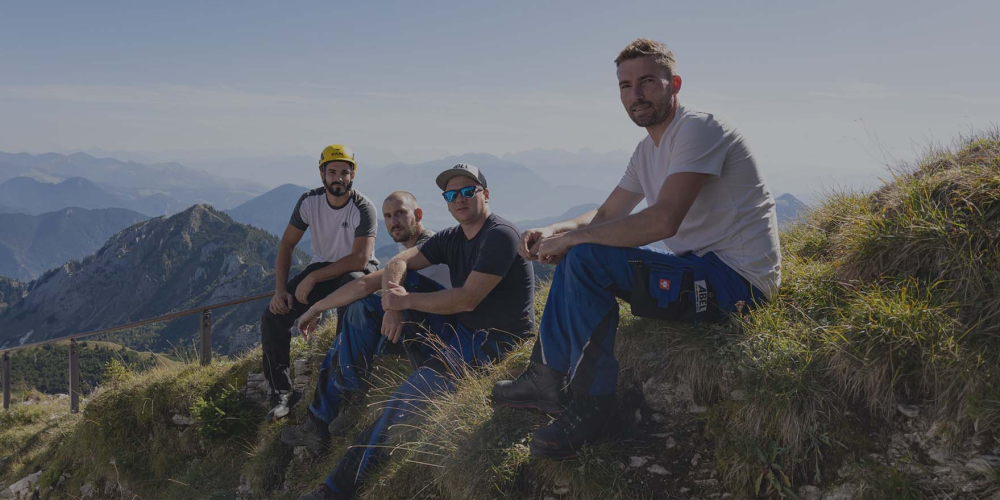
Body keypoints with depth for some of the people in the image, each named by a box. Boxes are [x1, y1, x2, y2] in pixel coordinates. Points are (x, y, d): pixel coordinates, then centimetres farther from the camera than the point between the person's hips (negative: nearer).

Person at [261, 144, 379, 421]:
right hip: (321, 266, 5)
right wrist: (280, 289, -9)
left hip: (357, 271, -4)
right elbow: (287, 244, 0)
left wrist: (313, 278, -26)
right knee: (273, 315, -13)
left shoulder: (363, 208, -20)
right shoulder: (309, 201, -7)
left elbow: (360, 258, -27)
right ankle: (282, 393, -1)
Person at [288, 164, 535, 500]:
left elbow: (466, 299, -22)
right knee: (365, 309, 6)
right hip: (456, 329, 9)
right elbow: (398, 263, 9)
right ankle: (319, 422, 4)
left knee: (406, 399, -30)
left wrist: (406, 300, -14)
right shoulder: (452, 238, 11)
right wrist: (392, 303, -12)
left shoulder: (500, 236, -15)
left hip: (494, 342, -9)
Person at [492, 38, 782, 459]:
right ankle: (547, 380, 7)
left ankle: (590, 407, -12)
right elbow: (607, 213, 18)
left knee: (586, 258, -22)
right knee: (574, 258, 10)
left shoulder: (698, 129, -16)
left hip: (738, 278, -10)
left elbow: (663, 220, -28)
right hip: (700, 268, 10)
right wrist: (552, 232, -4)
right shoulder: (648, 149, 15)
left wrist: (571, 238, -19)